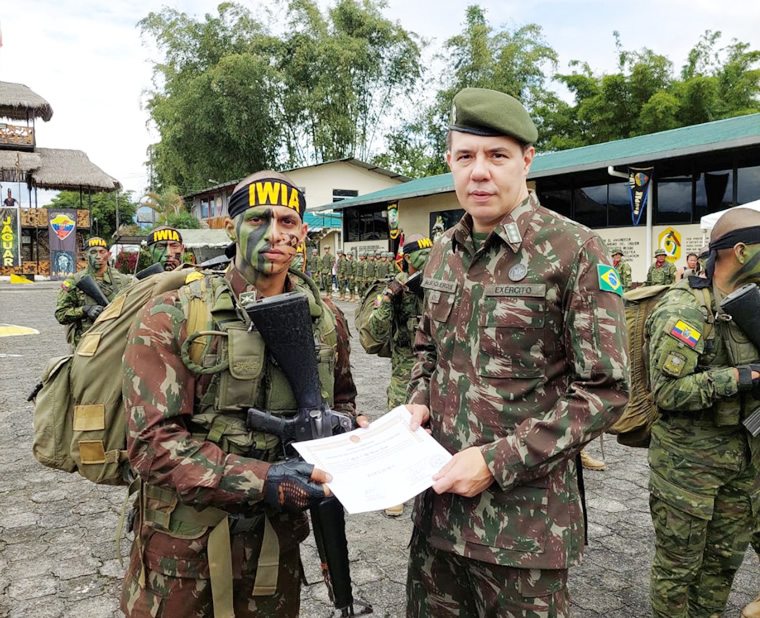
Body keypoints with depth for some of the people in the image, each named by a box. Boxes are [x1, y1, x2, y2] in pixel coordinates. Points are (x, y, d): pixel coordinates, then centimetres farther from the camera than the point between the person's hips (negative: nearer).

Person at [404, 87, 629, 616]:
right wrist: (419, 400, 0)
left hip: (525, 516, -5)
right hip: (438, 499, 6)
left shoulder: (575, 251, -13)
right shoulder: (444, 250, 6)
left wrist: (497, 461, -19)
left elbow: (605, 391, -15)